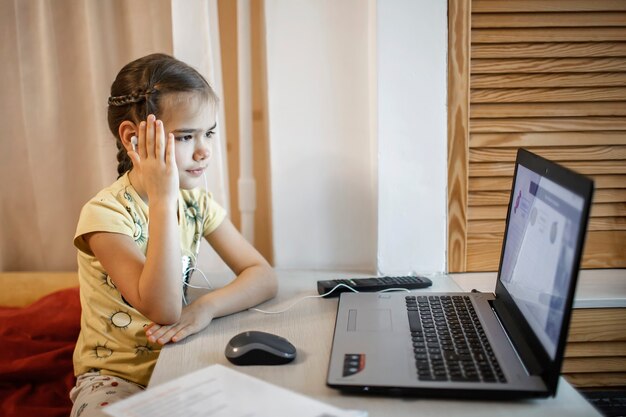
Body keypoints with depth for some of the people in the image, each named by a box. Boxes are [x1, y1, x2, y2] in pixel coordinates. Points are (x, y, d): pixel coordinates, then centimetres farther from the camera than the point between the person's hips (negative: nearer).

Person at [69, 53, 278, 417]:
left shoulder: (197, 202, 0)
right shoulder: (105, 213, -20)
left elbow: (264, 276, -3)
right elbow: (163, 310, -30)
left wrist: (207, 306, -23)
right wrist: (162, 197, -33)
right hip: (116, 378, -4)